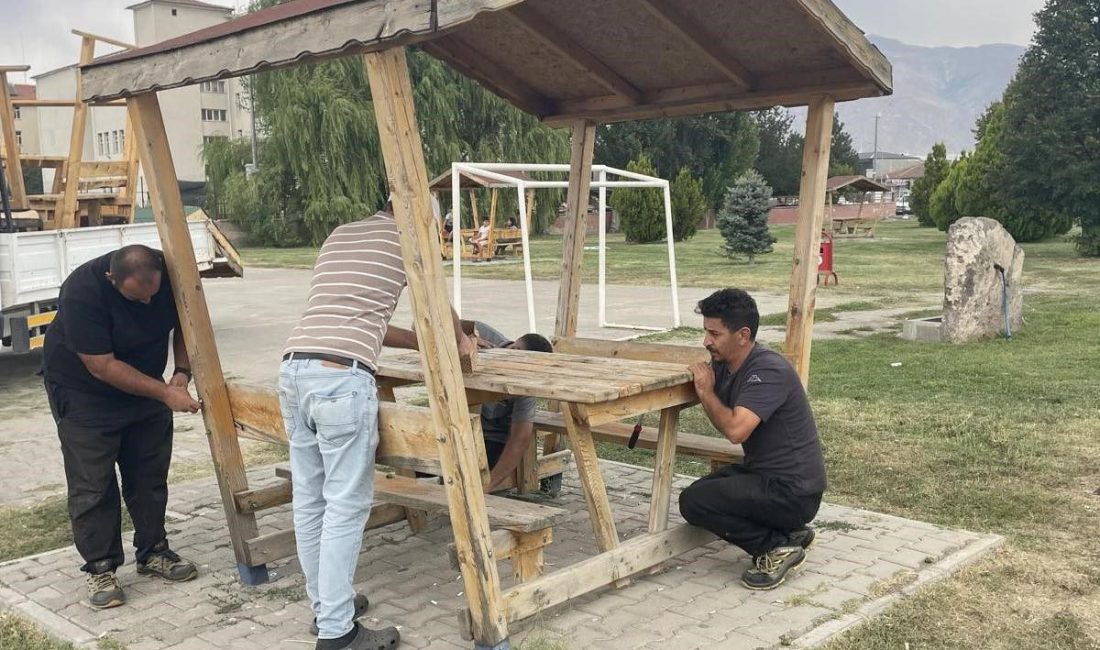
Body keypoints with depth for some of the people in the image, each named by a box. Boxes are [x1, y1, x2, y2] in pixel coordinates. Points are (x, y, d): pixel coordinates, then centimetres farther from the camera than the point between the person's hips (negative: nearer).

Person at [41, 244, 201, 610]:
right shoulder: (82, 291, -34)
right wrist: (165, 392, -31)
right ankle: (100, 568, 7)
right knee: (92, 485, -4)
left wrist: (182, 373, -16)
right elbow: (103, 367, -30)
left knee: (150, 476, 9)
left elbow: (185, 323, -1)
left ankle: (153, 552, 23)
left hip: (146, 386, 5)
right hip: (84, 391, -5)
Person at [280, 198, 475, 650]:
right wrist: (459, 343, 42)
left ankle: (325, 606, 27)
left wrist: (425, 343, 39)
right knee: (346, 507, -1)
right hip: (341, 378, -7)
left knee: (309, 500, 14)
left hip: (294, 370, 7)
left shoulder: (340, 234, 27)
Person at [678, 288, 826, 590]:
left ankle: (776, 547, -4)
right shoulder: (723, 365, 3)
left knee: (694, 502, -17)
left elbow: (735, 430, -34)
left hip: (794, 491, -10)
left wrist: (706, 392, -18)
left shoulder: (769, 371, -23)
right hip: (762, 473, 10)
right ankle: (788, 531, 15)